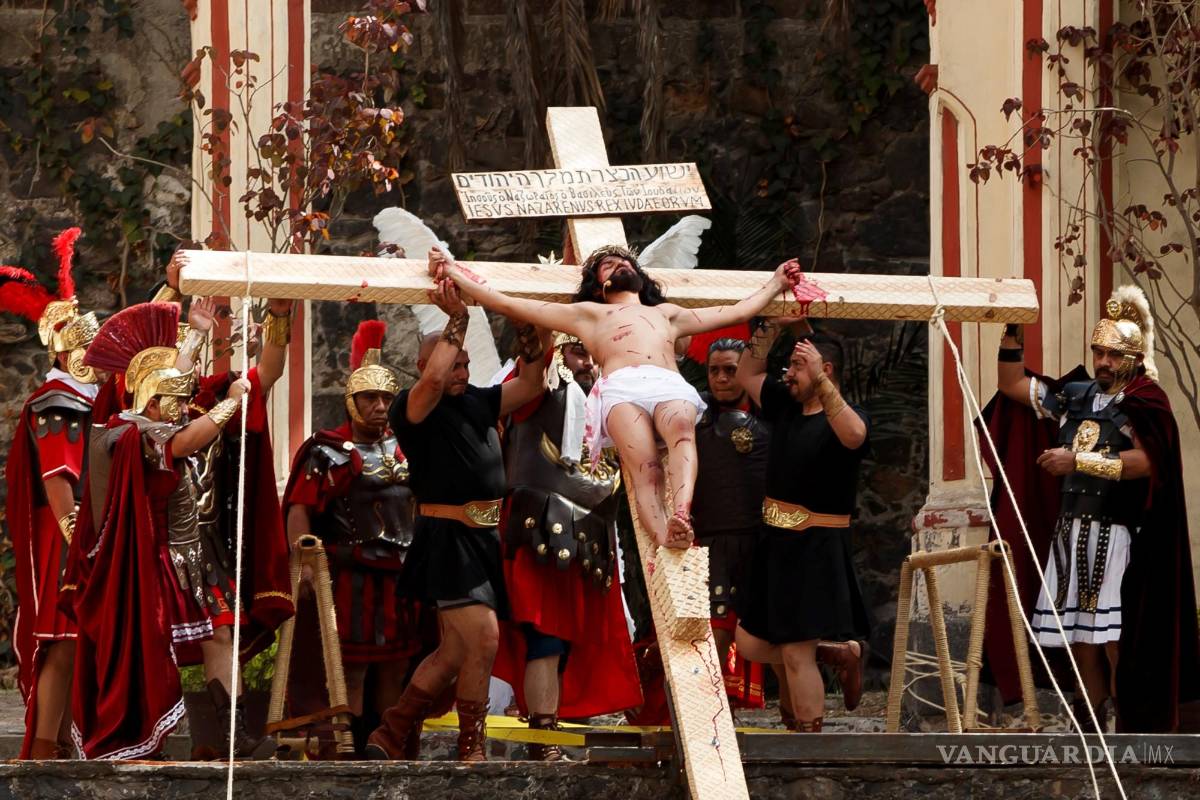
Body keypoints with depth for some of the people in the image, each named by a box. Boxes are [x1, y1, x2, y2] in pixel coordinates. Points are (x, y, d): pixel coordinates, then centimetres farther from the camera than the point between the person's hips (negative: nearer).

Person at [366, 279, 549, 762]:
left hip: (484, 540, 8)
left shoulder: (478, 403, 13)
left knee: (455, 653, 10)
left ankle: (392, 735, 18)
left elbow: (530, 385, 13)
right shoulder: (412, 408, -8)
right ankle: (472, 750, -5)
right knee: (483, 640, -15)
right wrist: (457, 318, -21)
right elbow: (434, 379, -28)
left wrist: (529, 329, 1)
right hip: (447, 537, -8)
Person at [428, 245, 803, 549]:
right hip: (622, 388, -1)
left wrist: (776, 283, 54)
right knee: (645, 472, -33)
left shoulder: (666, 314, 46)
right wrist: (452, 271, 33)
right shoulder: (587, 313, 38)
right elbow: (507, 304, 35)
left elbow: (738, 312, 50)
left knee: (681, 428, -39)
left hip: (671, 386, 2)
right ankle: (666, 538, -58)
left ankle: (682, 512, -63)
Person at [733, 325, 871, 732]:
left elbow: (854, 435, -39)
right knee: (750, 644, 12)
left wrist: (820, 383, -45)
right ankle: (838, 650, 26)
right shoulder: (785, 405, 9)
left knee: (796, 654, -7)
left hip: (816, 549, -9)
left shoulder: (841, 417, -14)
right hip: (775, 544, 9)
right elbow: (746, 375, 23)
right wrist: (766, 337, 8)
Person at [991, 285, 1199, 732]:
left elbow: (1144, 461, -18)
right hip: (1072, 532, 6)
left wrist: (1079, 461, -17)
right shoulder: (1076, 397, 15)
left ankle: (1132, 730, -6)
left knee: (1116, 640, -11)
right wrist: (1011, 337, 10)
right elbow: (1012, 385, 23)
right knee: (1080, 636, 5)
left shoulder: (1144, 400, -4)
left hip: (1118, 537, -6)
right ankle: (1090, 729, 10)